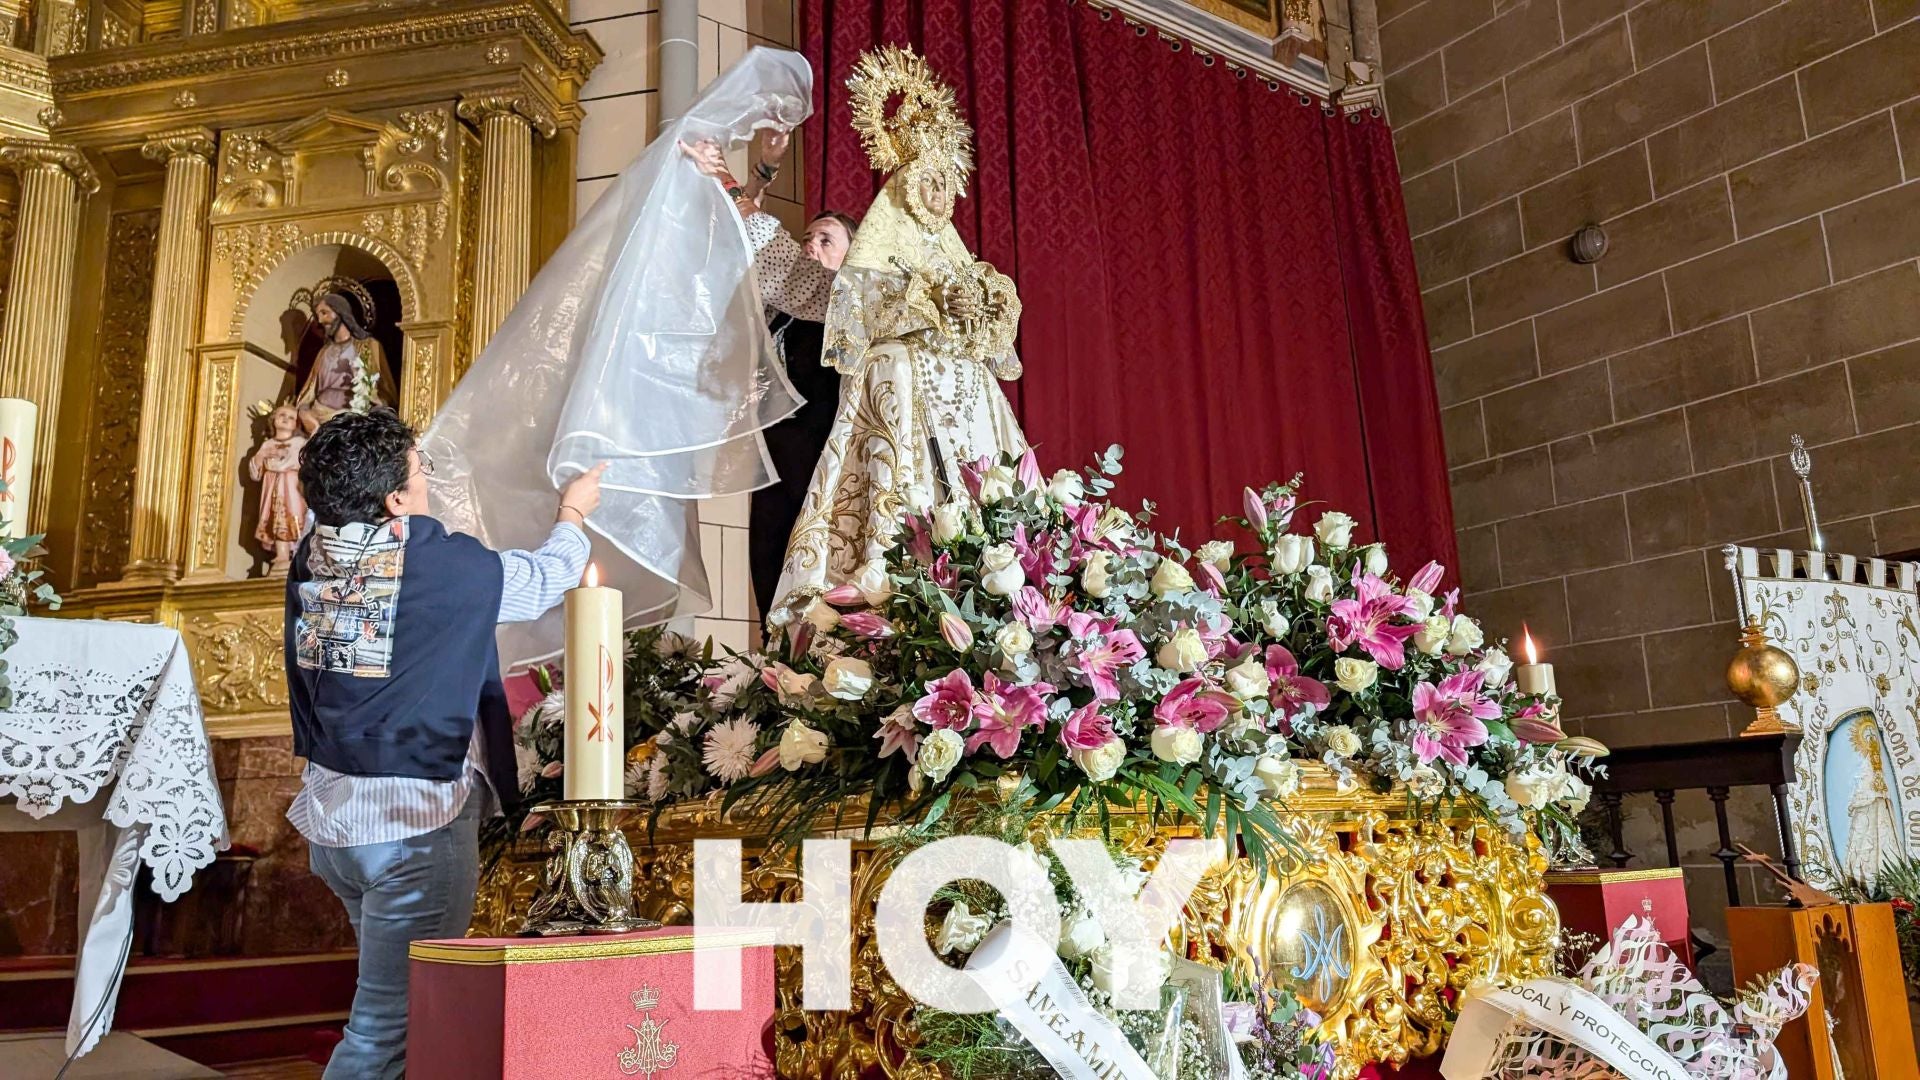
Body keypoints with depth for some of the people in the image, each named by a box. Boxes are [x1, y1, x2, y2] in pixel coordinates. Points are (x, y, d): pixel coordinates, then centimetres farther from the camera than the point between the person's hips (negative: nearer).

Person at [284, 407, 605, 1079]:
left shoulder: (311, 559, 1)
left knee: (397, 998, 23)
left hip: (330, 819, 8)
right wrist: (573, 513, 20)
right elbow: (546, 581, 1)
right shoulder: (442, 565, -16)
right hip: (417, 822, -8)